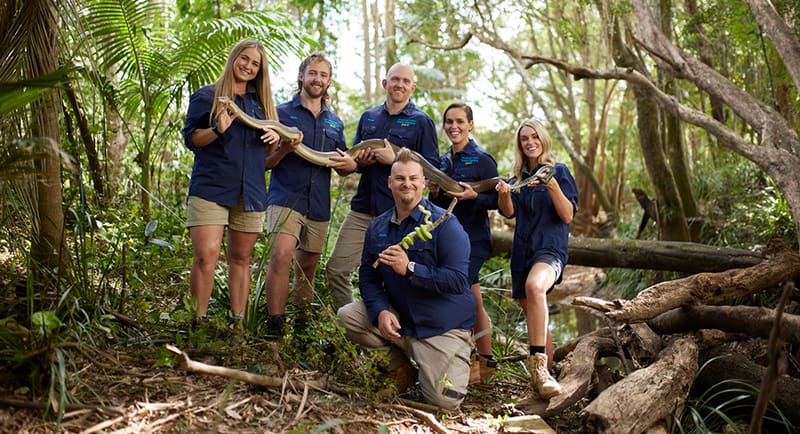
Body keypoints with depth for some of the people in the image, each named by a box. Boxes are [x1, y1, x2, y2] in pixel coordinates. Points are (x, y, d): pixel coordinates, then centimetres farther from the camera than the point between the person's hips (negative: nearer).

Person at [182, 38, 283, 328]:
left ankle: (238, 322, 13)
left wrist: (275, 138, 0)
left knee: (241, 258, 7)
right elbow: (190, 139, 0)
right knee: (206, 256, -15)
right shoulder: (206, 96, 6)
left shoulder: (261, 102, 18)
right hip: (211, 187, -4)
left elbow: (270, 151, 23)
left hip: (250, 192, 4)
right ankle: (198, 322, -7)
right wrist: (218, 130, -18)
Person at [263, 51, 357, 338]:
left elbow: (342, 166, 22)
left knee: (308, 267, 13)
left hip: (319, 205, 5)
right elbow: (264, 162, 0)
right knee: (281, 255, -25)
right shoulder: (282, 113, 2)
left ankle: (301, 324, 28)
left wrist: (350, 164, -2)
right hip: (286, 197, -5)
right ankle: (274, 326, -20)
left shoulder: (335, 122, 16)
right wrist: (285, 148, -20)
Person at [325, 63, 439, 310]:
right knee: (336, 269, 1)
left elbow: (432, 168, -5)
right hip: (363, 208, 5)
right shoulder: (368, 118, 16)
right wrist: (359, 162, -1)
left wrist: (395, 159, -16)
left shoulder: (422, 122, 1)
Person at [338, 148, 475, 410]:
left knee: (444, 400, -16)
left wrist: (409, 269, -31)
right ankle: (400, 365, 6)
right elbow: (368, 277, 1)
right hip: (398, 318, 5)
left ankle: (458, 363, 21)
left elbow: (458, 281, -22)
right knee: (348, 316, -14)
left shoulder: (445, 224, -15)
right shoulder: (377, 227, 3)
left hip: (444, 326, -5)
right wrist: (380, 312, -18)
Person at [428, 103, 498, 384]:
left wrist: (474, 195, -25)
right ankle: (486, 362, 21)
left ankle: (470, 362, -1)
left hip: (473, 239, -6)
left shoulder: (482, 160, -6)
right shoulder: (443, 161, 13)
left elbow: (497, 200, -9)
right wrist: (434, 193, -3)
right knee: (473, 303, 12)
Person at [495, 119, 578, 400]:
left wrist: (552, 187, -23)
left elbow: (568, 216, -7)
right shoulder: (519, 176, 15)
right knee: (532, 313, 12)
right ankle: (543, 370, 31)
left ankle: (540, 369, -38)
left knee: (535, 286, -36)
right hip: (522, 251, 6)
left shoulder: (558, 171, 1)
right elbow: (509, 212, 2)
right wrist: (503, 194, -20)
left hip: (550, 248, -6)